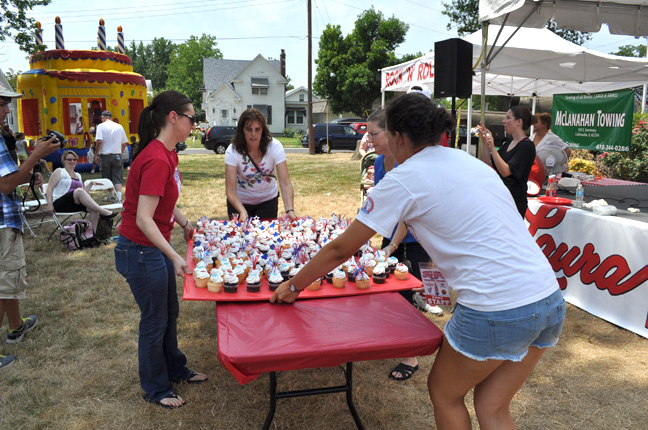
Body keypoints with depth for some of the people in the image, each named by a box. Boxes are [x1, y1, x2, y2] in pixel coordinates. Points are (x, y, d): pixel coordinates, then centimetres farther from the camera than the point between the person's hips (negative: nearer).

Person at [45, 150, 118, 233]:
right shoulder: (59, 172, 7)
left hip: (76, 204, 6)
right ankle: (104, 212, -42)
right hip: (60, 204, -6)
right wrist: (50, 204, -14)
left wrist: (90, 184, 7)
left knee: (94, 208, -24)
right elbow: (50, 188, -1)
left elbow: (84, 192, 24)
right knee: (79, 191, -34)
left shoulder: (78, 175, 24)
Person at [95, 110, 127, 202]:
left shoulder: (101, 126, -4)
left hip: (105, 156, -2)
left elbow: (99, 141, -14)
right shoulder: (119, 126, 6)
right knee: (117, 177, 1)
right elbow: (124, 143, 9)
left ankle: (111, 196, 23)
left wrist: (96, 154, -6)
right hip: (117, 155, 2)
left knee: (107, 178, 13)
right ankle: (119, 197, -12)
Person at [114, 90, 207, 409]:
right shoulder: (156, 160, -26)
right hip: (140, 251, -9)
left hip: (156, 246, 10)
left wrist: (186, 225, 11)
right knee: (155, 321, 7)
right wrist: (174, 257, -34)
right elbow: (143, 219, -30)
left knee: (170, 312, 22)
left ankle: (175, 370, 43)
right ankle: (155, 389, 29)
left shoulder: (167, 154, 5)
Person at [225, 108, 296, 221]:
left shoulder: (275, 146, -21)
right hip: (240, 201, -1)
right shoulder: (232, 151, -23)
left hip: (268, 199, 1)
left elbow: (285, 183, -26)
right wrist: (242, 211, -45)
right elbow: (230, 190, -28)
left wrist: (290, 210, -41)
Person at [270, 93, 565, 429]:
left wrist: (293, 287, 13)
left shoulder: (403, 180, -6)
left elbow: (341, 249, -1)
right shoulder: (468, 161, 14)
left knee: (444, 393, 20)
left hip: (496, 310, -7)